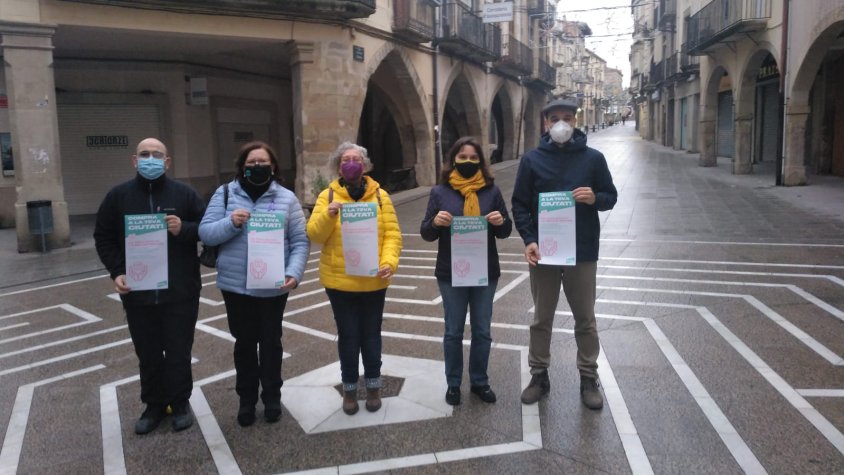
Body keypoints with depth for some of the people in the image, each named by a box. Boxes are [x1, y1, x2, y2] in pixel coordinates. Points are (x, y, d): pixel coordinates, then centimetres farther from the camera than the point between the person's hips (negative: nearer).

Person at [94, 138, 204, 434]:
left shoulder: (184, 194, 1)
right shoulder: (118, 196, 4)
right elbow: (103, 237, 8)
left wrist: (184, 229, -17)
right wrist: (116, 272, -5)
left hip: (180, 292, -1)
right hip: (138, 293, 2)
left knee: (178, 352, 6)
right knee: (148, 355, 12)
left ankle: (180, 403, 24)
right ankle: (154, 405, 29)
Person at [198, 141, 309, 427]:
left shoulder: (286, 198, -1)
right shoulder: (225, 194, 0)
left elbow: (300, 242, -4)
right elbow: (205, 233, -4)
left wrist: (294, 273, -18)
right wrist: (231, 223, -22)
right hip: (236, 286, 1)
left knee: (270, 341, 13)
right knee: (244, 342, 14)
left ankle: (272, 397, 31)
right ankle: (246, 399, 32)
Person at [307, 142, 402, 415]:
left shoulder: (380, 195, 1)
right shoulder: (327, 196, 1)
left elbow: (392, 233, -3)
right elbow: (315, 235, -6)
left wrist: (389, 262, -18)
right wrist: (328, 215, -24)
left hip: (373, 280, 1)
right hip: (340, 281, 0)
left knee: (371, 334, 11)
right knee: (348, 336, 8)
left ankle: (373, 386, 28)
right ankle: (349, 388, 24)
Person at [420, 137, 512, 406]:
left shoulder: (491, 191, 2)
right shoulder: (440, 192, -1)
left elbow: (505, 232, 5)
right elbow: (426, 234, 0)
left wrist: (501, 222, -17)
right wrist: (435, 222, -21)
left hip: (485, 273, 1)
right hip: (451, 274, -1)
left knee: (482, 331, 12)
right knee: (453, 332, 10)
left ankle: (479, 382, 28)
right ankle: (453, 383, 25)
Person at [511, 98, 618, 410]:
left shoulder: (593, 158, 1)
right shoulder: (532, 160, 1)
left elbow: (611, 196, 7)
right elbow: (519, 204, 1)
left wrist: (595, 199, -17)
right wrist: (528, 239, -12)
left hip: (582, 253, 0)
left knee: (585, 320, 9)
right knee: (541, 319, 11)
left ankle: (588, 379, 24)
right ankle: (539, 375, 26)